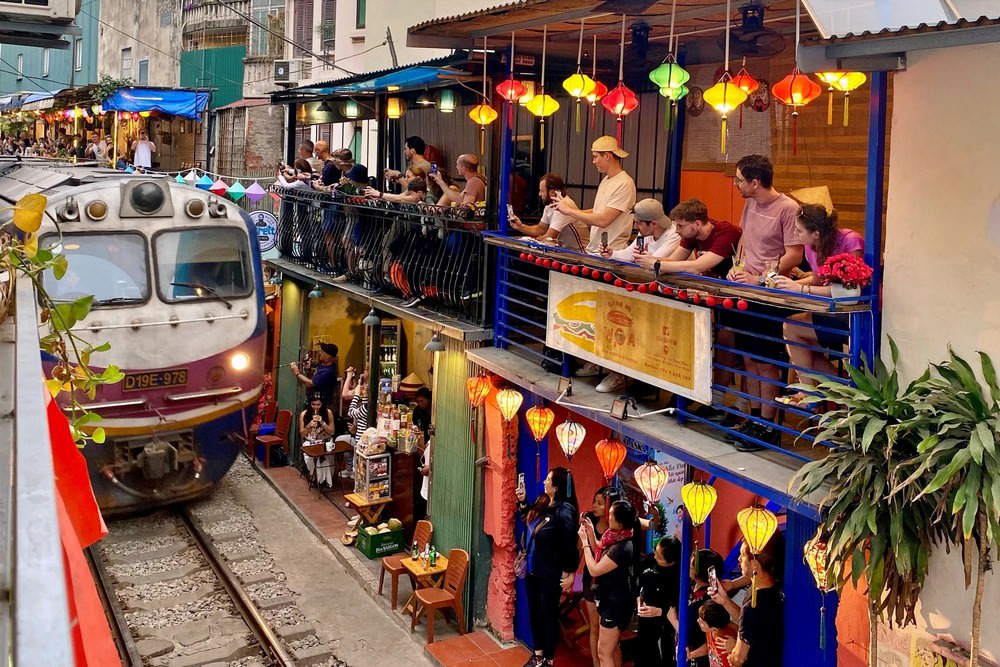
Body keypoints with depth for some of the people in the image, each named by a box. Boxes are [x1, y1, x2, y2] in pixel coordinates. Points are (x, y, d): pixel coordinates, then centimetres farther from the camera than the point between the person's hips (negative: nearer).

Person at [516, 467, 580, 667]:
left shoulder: (564, 512, -23)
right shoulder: (541, 501, 1)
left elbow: (570, 544, -19)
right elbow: (528, 521, 20)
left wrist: (569, 574, -16)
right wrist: (522, 502, 8)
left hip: (550, 574, -8)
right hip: (532, 570, 8)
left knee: (549, 615, 8)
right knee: (534, 612, 18)